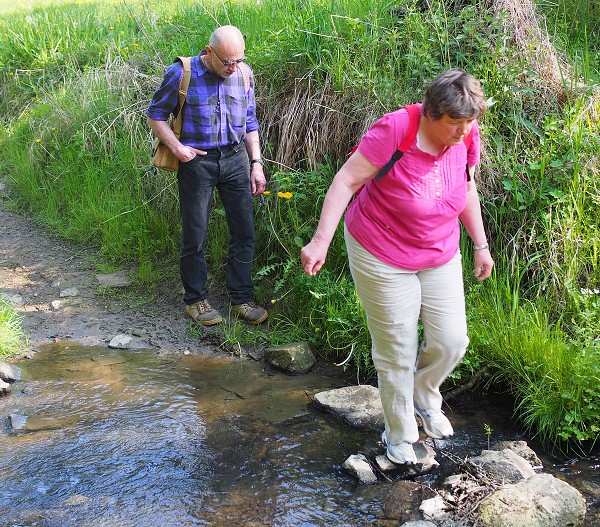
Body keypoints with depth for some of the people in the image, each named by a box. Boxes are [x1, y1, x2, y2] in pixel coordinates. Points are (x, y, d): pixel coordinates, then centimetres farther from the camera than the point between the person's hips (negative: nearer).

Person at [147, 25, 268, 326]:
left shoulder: (243, 74, 3)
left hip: (236, 158, 4)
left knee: (244, 231, 4)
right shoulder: (182, 73, -10)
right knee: (195, 236, 3)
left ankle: (242, 299, 17)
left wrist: (256, 163, 7)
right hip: (197, 161, -3)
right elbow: (155, 114, 1)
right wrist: (176, 146, -12)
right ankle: (195, 300, 20)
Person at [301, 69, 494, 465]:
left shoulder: (467, 135, -9)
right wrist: (321, 241, -28)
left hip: (440, 256, 5)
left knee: (452, 341, 6)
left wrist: (481, 245, 13)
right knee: (396, 351, 4)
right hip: (383, 257, -5)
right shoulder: (395, 130, -27)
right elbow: (347, 181, -24)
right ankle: (399, 435, 27)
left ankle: (424, 398, 38)